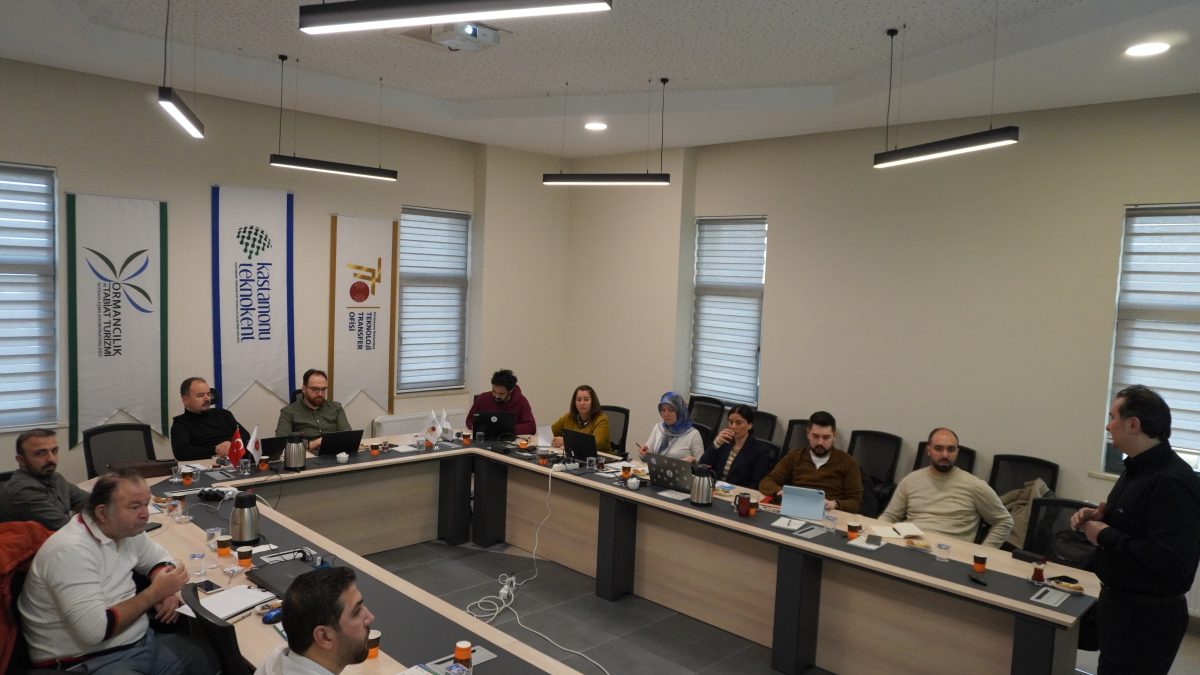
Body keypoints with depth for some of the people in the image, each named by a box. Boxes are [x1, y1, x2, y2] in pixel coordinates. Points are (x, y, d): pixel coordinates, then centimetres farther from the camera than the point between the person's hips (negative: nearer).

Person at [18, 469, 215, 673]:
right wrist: (155, 592, -16)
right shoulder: (71, 550, -23)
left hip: (141, 641, 8)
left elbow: (158, 557, 20)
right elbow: (94, 631, -27)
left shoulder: (125, 529, 1)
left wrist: (165, 592, -2)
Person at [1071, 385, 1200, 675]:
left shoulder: (1172, 482, -25)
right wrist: (1100, 517, 3)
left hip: (1147, 618, -10)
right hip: (1120, 603, 10)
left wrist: (1106, 536, -23)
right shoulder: (1138, 468, 8)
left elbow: (1170, 562, -33)